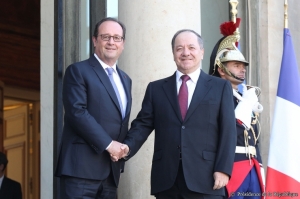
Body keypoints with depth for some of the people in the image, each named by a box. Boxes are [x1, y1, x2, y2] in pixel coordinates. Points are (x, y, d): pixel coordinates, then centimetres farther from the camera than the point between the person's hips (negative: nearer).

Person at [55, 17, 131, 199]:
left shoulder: (125, 79, 22)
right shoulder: (78, 71, -2)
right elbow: (77, 112, -14)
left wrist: (122, 149, 5)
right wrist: (108, 144, -16)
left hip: (111, 170, 7)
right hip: (82, 167, -7)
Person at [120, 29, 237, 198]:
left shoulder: (221, 87, 9)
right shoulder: (156, 88, 15)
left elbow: (227, 131, 3)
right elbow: (143, 125, 9)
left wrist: (223, 169, -8)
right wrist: (126, 148, -11)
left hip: (205, 179, -2)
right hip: (166, 179, 2)